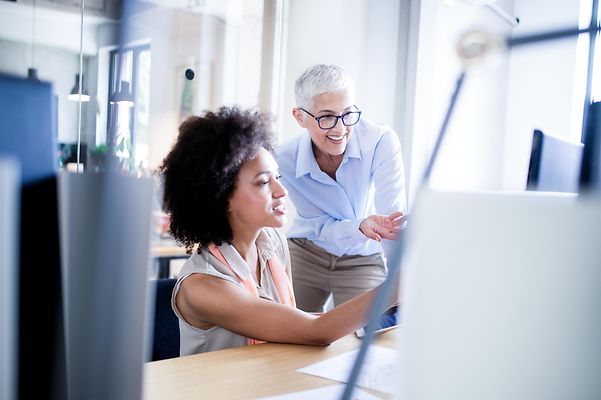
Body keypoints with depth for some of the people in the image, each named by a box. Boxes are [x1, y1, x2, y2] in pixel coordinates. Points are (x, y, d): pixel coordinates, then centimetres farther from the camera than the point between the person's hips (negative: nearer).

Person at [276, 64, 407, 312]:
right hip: (305, 254, 1)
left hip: (363, 262, -1)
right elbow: (322, 227, -15)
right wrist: (361, 226, -37)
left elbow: (395, 220, -31)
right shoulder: (286, 161, -21)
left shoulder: (382, 142, -26)